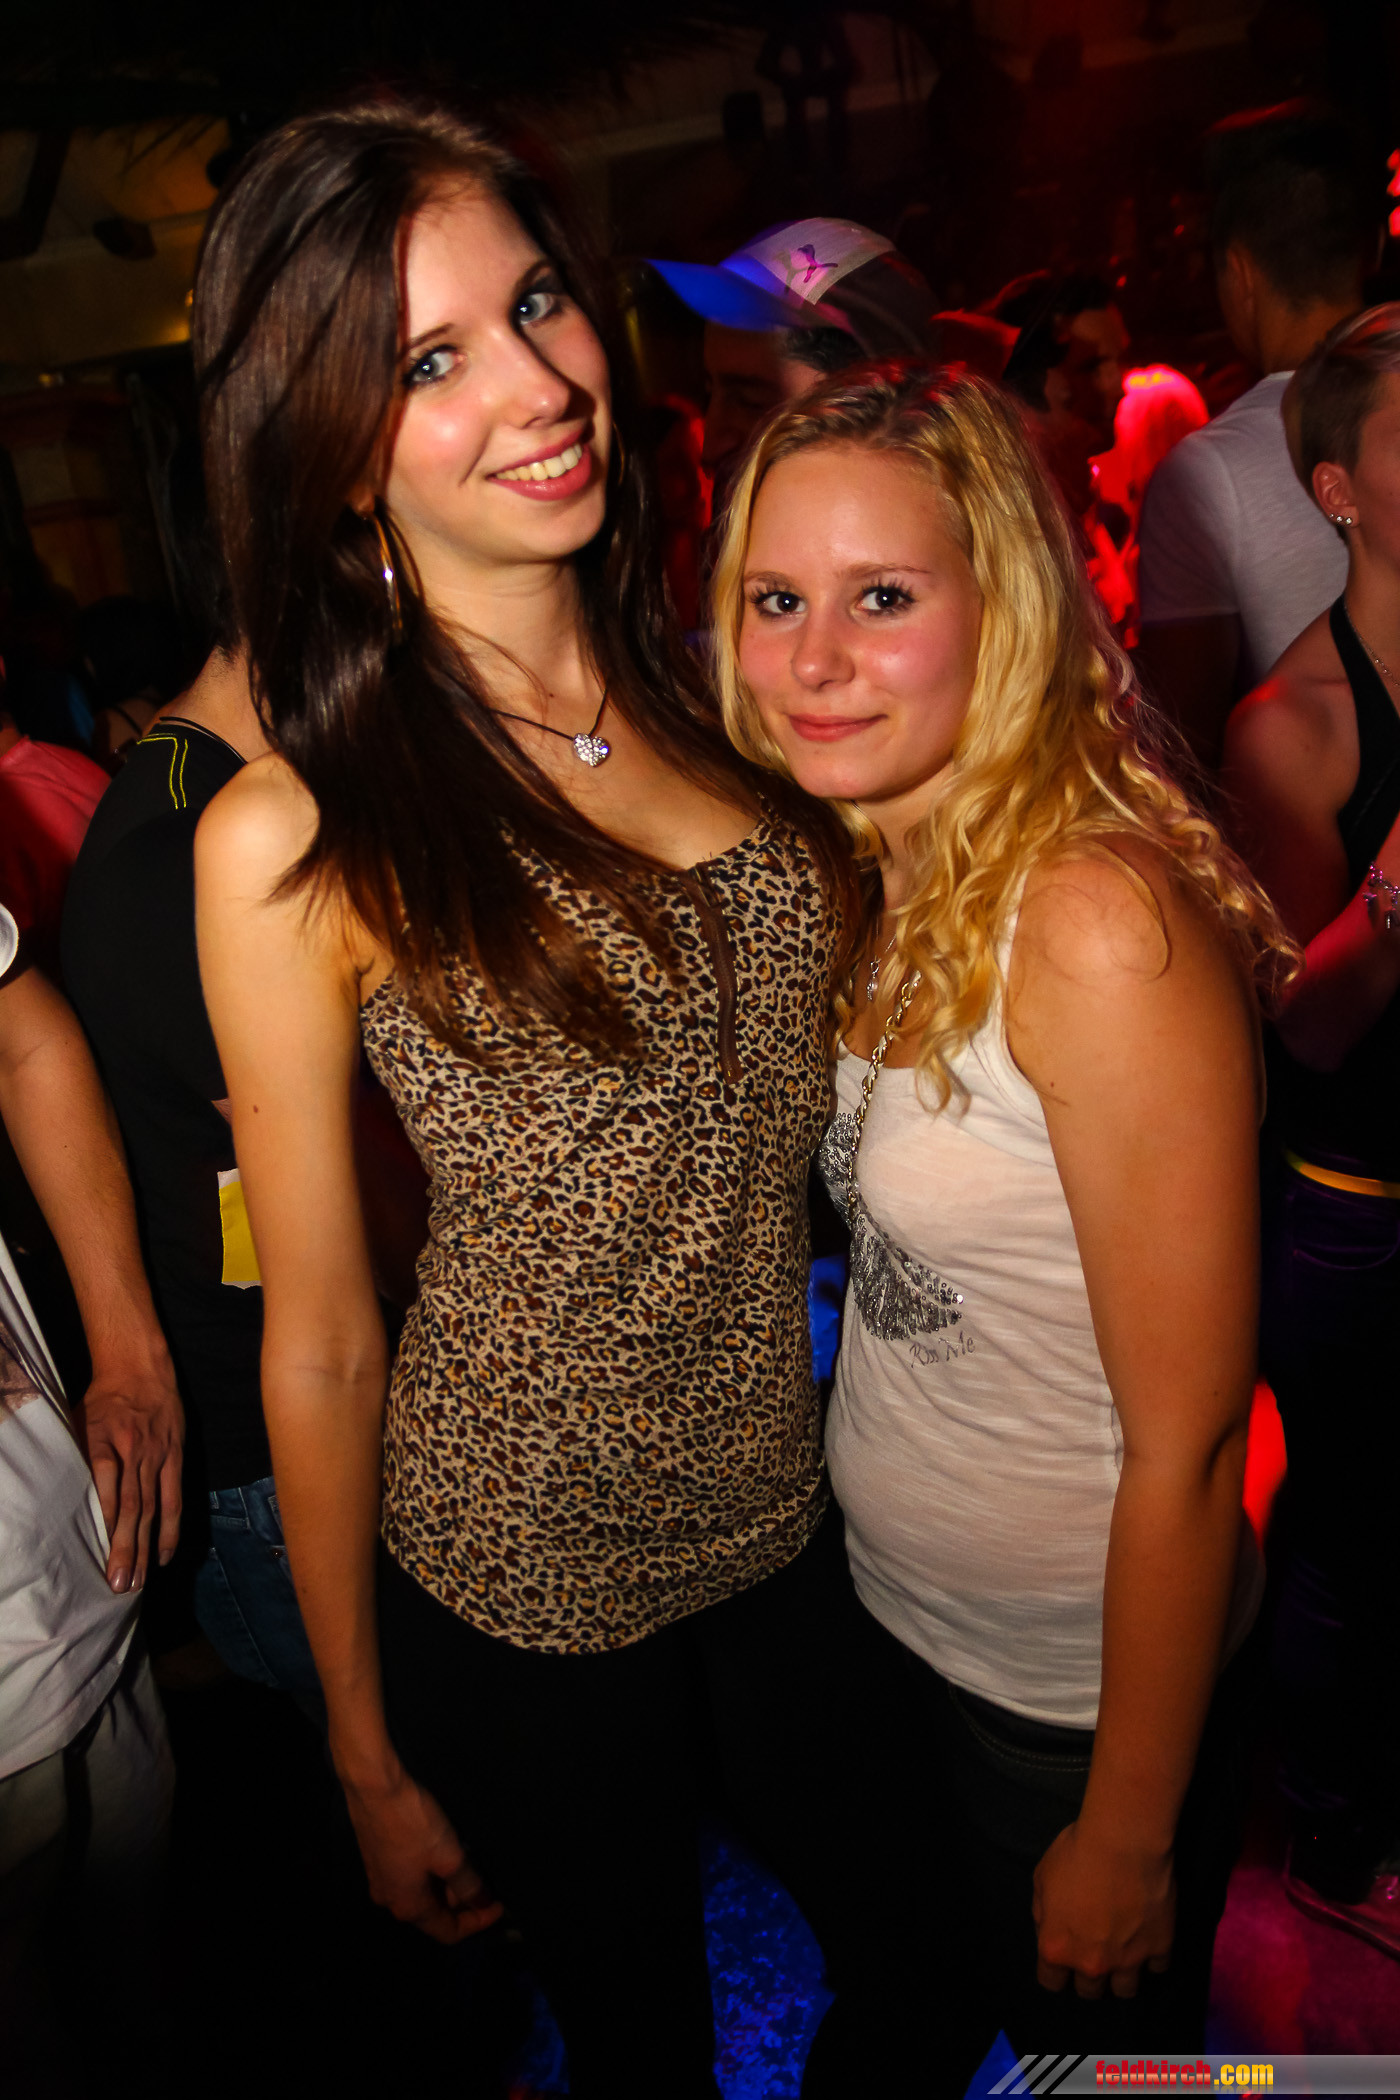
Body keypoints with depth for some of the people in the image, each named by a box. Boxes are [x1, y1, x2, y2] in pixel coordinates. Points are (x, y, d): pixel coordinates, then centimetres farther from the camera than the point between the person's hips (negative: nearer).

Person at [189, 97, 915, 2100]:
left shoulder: (727, 691, -5)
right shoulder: (296, 839, -19)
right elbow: (319, 1341, -12)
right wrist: (368, 1761, -1)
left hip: (827, 1503, 4)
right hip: (533, 1590, -4)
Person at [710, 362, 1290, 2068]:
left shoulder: (1104, 924, -29)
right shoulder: (863, 881, -5)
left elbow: (1185, 1447, -24)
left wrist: (1130, 1833, -14)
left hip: (1079, 1678, -6)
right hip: (882, 1605, 6)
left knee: (1090, 2023, 24)